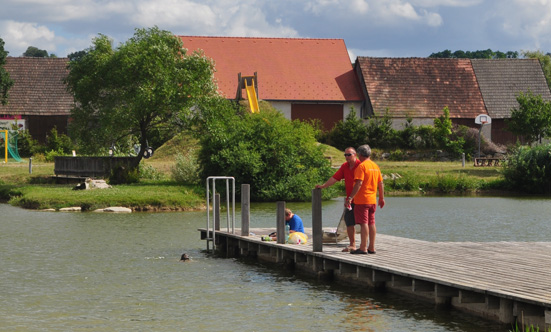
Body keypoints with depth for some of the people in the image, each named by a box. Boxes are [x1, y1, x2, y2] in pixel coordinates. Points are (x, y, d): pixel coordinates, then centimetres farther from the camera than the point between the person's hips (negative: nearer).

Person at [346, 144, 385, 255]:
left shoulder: (361, 166, -12)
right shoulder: (375, 166, 11)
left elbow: (359, 184, -20)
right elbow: (381, 184, 14)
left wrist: (350, 197, -20)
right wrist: (381, 198, 23)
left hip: (362, 200, -7)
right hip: (373, 200, 7)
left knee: (364, 223, -7)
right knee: (371, 223, 11)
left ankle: (363, 248, -9)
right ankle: (372, 248, 14)